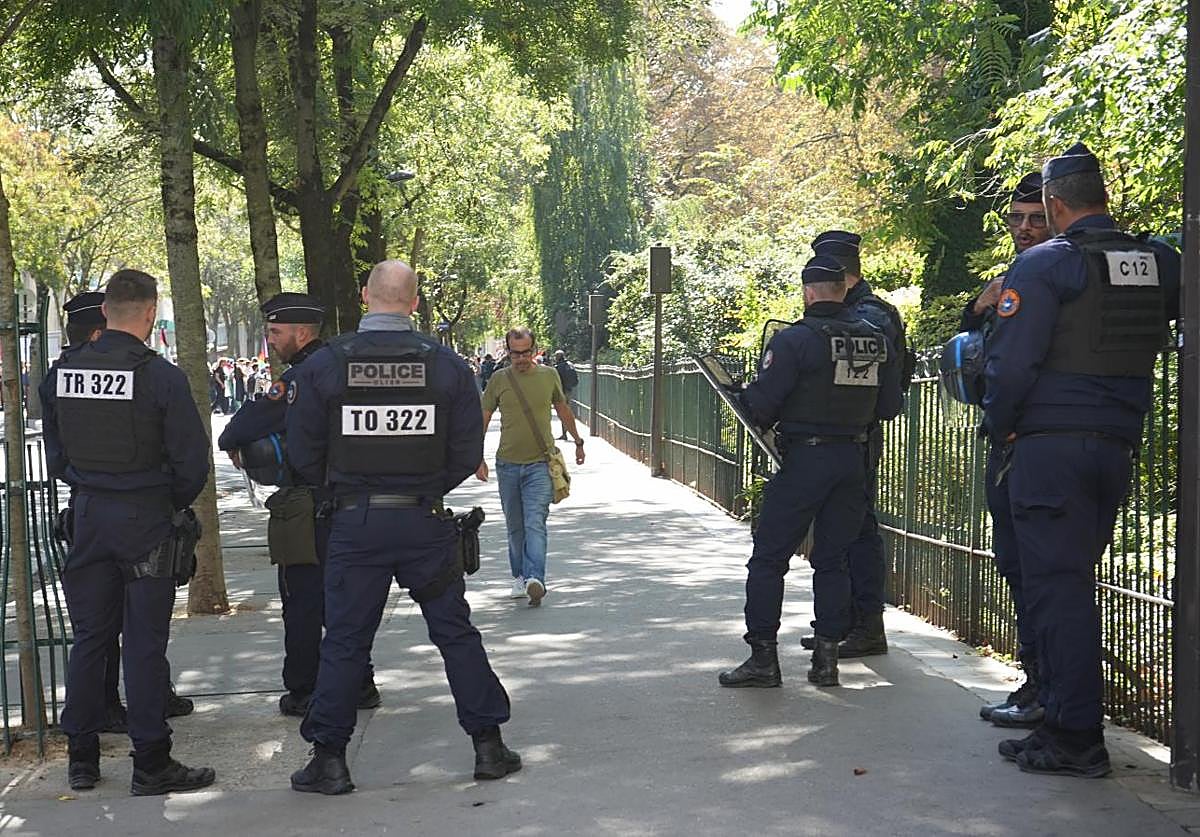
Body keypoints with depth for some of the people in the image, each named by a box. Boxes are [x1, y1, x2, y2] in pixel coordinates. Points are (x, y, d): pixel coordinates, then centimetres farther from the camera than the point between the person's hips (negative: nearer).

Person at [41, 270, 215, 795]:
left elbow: (55, 453, 11)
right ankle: (151, 766, 5)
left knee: (89, 636, 14)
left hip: (87, 515, 5)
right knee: (144, 643, 0)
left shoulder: (62, 372, 2)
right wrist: (175, 503, 6)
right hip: (145, 518, -5)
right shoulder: (160, 376, -13)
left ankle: (81, 758, 21)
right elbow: (192, 461, -12)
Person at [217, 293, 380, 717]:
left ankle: (302, 692, 10)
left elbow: (250, 422, -21)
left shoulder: (298, 379, -17)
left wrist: (231, 443, 2)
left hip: (308, 510, -8)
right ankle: (359, 684, 22)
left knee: (303, 602, 2)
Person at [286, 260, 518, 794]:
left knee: (344, 640, 9)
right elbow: (468, 454, -1)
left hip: (355, 523, 0)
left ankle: (328, 759, 14)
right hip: (425, 523, 1)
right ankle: (488, 746, 17)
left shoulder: (323, 365, -5)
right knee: (456, 633, 11)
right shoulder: (446, 364, -4)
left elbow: (303, 455, -1)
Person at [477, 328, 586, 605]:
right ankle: (519, 577, 23)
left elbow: (563, 409, 19)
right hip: (507, 464, 2)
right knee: (515, 527, 10)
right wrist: (478, 457, 0)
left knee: (535, 524, -14)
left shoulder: (549, 375, 4)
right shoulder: (499, 379, 1)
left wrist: (578, 442, 26)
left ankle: (535, 580, -23)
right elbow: (483, 419, 6)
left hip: (540, 464, -1)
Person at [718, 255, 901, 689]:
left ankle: (763, 656, 3)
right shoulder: (877, 340, 5)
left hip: (804, 458, -6)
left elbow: (761, 403, -15)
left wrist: (745, 397, 7)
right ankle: (827, 656, 13)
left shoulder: (794, 340, -12)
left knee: (768, 558, 3)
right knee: (832, 559, 13)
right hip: (854, 459, 6)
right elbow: (890, 407, 10)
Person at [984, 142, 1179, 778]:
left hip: (1051, 445, -6)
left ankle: (1075, 739, -2)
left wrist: (1001, 427, 1)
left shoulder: (1044, 264, -9)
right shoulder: (1158, 262, 9)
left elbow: (1011, 362, -14)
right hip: (1118, 446, 6)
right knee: (1076, 579, 16)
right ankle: (1070, 718, 22)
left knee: (1055, 587, -3)